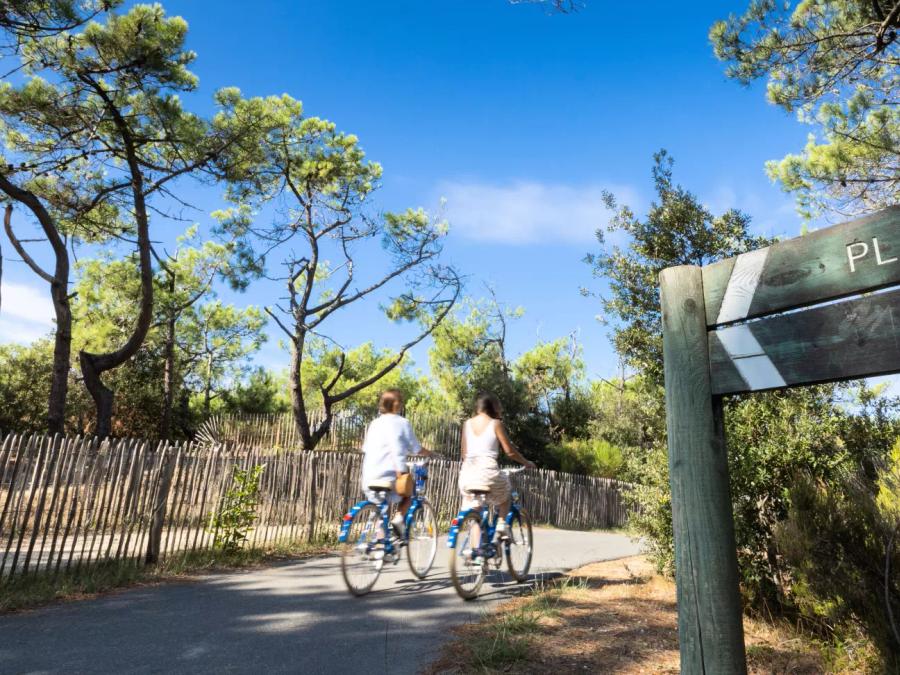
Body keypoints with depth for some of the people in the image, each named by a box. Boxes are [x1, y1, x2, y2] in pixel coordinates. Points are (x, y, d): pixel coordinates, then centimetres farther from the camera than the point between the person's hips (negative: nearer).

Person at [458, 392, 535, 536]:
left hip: (467, 471, 3)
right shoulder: (495, 423, 1)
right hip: (487, 470, -3)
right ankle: (501, 523, 13)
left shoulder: (467, 423, 12)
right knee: (505, 491, 28)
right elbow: (509, 451, 3)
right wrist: (526, 462, 17)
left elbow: (464, 452, 14)